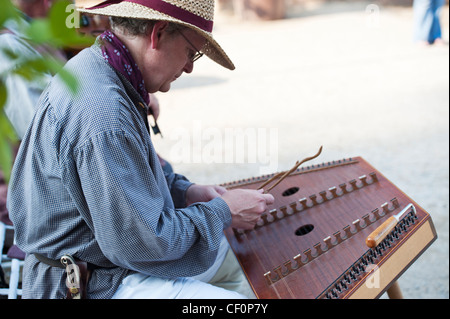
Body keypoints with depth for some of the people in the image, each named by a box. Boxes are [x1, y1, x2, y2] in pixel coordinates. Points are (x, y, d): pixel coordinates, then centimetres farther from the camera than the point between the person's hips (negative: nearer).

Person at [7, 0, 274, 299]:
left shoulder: (91, 66, 3)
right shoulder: (103, 114, -31)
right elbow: (143, 242, -27)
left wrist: (183, 191, 5)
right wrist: (222, 212, -14)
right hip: (99, 286, -10)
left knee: (229, 256, 19)